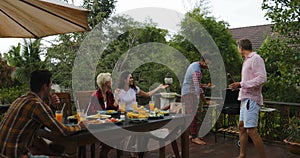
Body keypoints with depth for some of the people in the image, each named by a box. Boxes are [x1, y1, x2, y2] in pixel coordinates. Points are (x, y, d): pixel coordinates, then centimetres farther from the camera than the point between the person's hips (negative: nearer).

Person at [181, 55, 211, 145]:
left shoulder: (194, 65, 11)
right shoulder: (196, 71, -22)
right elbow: (198, 88, -26)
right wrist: (204, 101, -22)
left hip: (189, 92, 11)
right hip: (189, 93, -11)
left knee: (194, 114, 12)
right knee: (193, 115, -13)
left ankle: (192, 134, 18)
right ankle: (194, 137, -12)